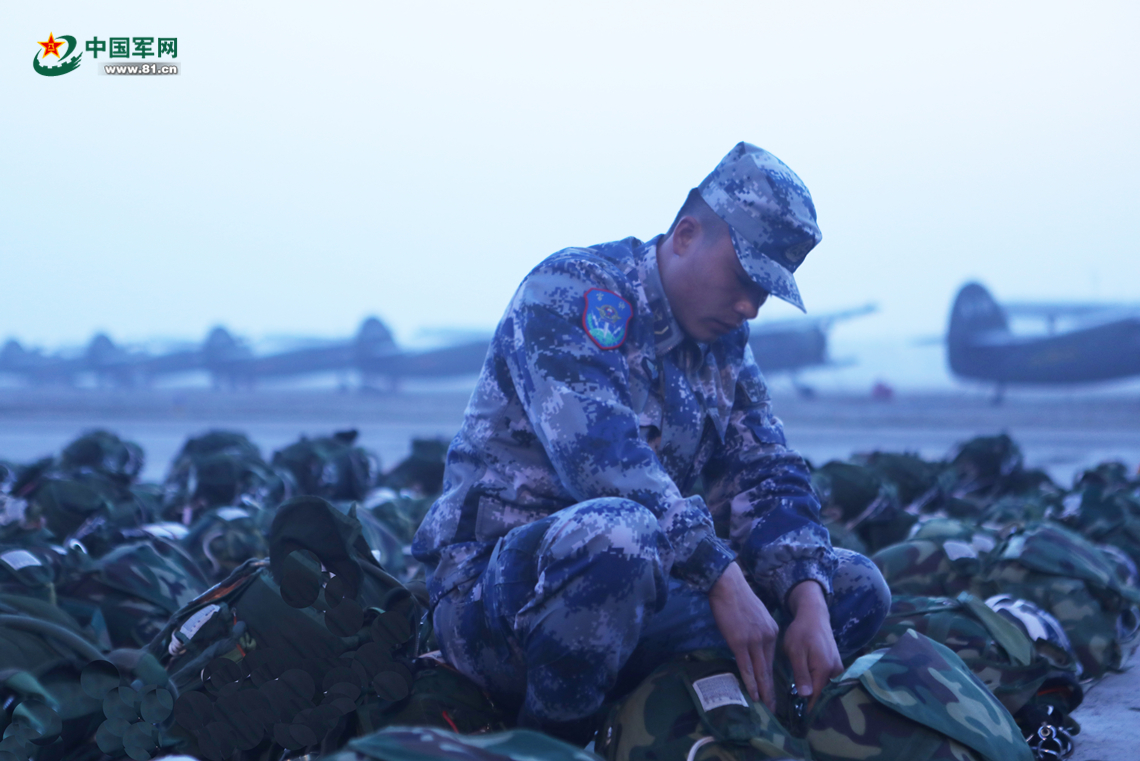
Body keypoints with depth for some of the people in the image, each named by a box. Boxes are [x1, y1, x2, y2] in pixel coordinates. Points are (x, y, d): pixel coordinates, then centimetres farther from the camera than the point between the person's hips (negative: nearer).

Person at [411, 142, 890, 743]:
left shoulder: (723, 348, 13)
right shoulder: (570, 289, -11)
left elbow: (765, 481, 6)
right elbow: (602, 456, -26)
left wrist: (810, 606, -13)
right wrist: (722, 580, -29)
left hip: (639, 594, 8)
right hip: (493, 583, -8)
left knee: (855, 588, 2)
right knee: (618, 534, -40)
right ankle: (547, 739, -15)